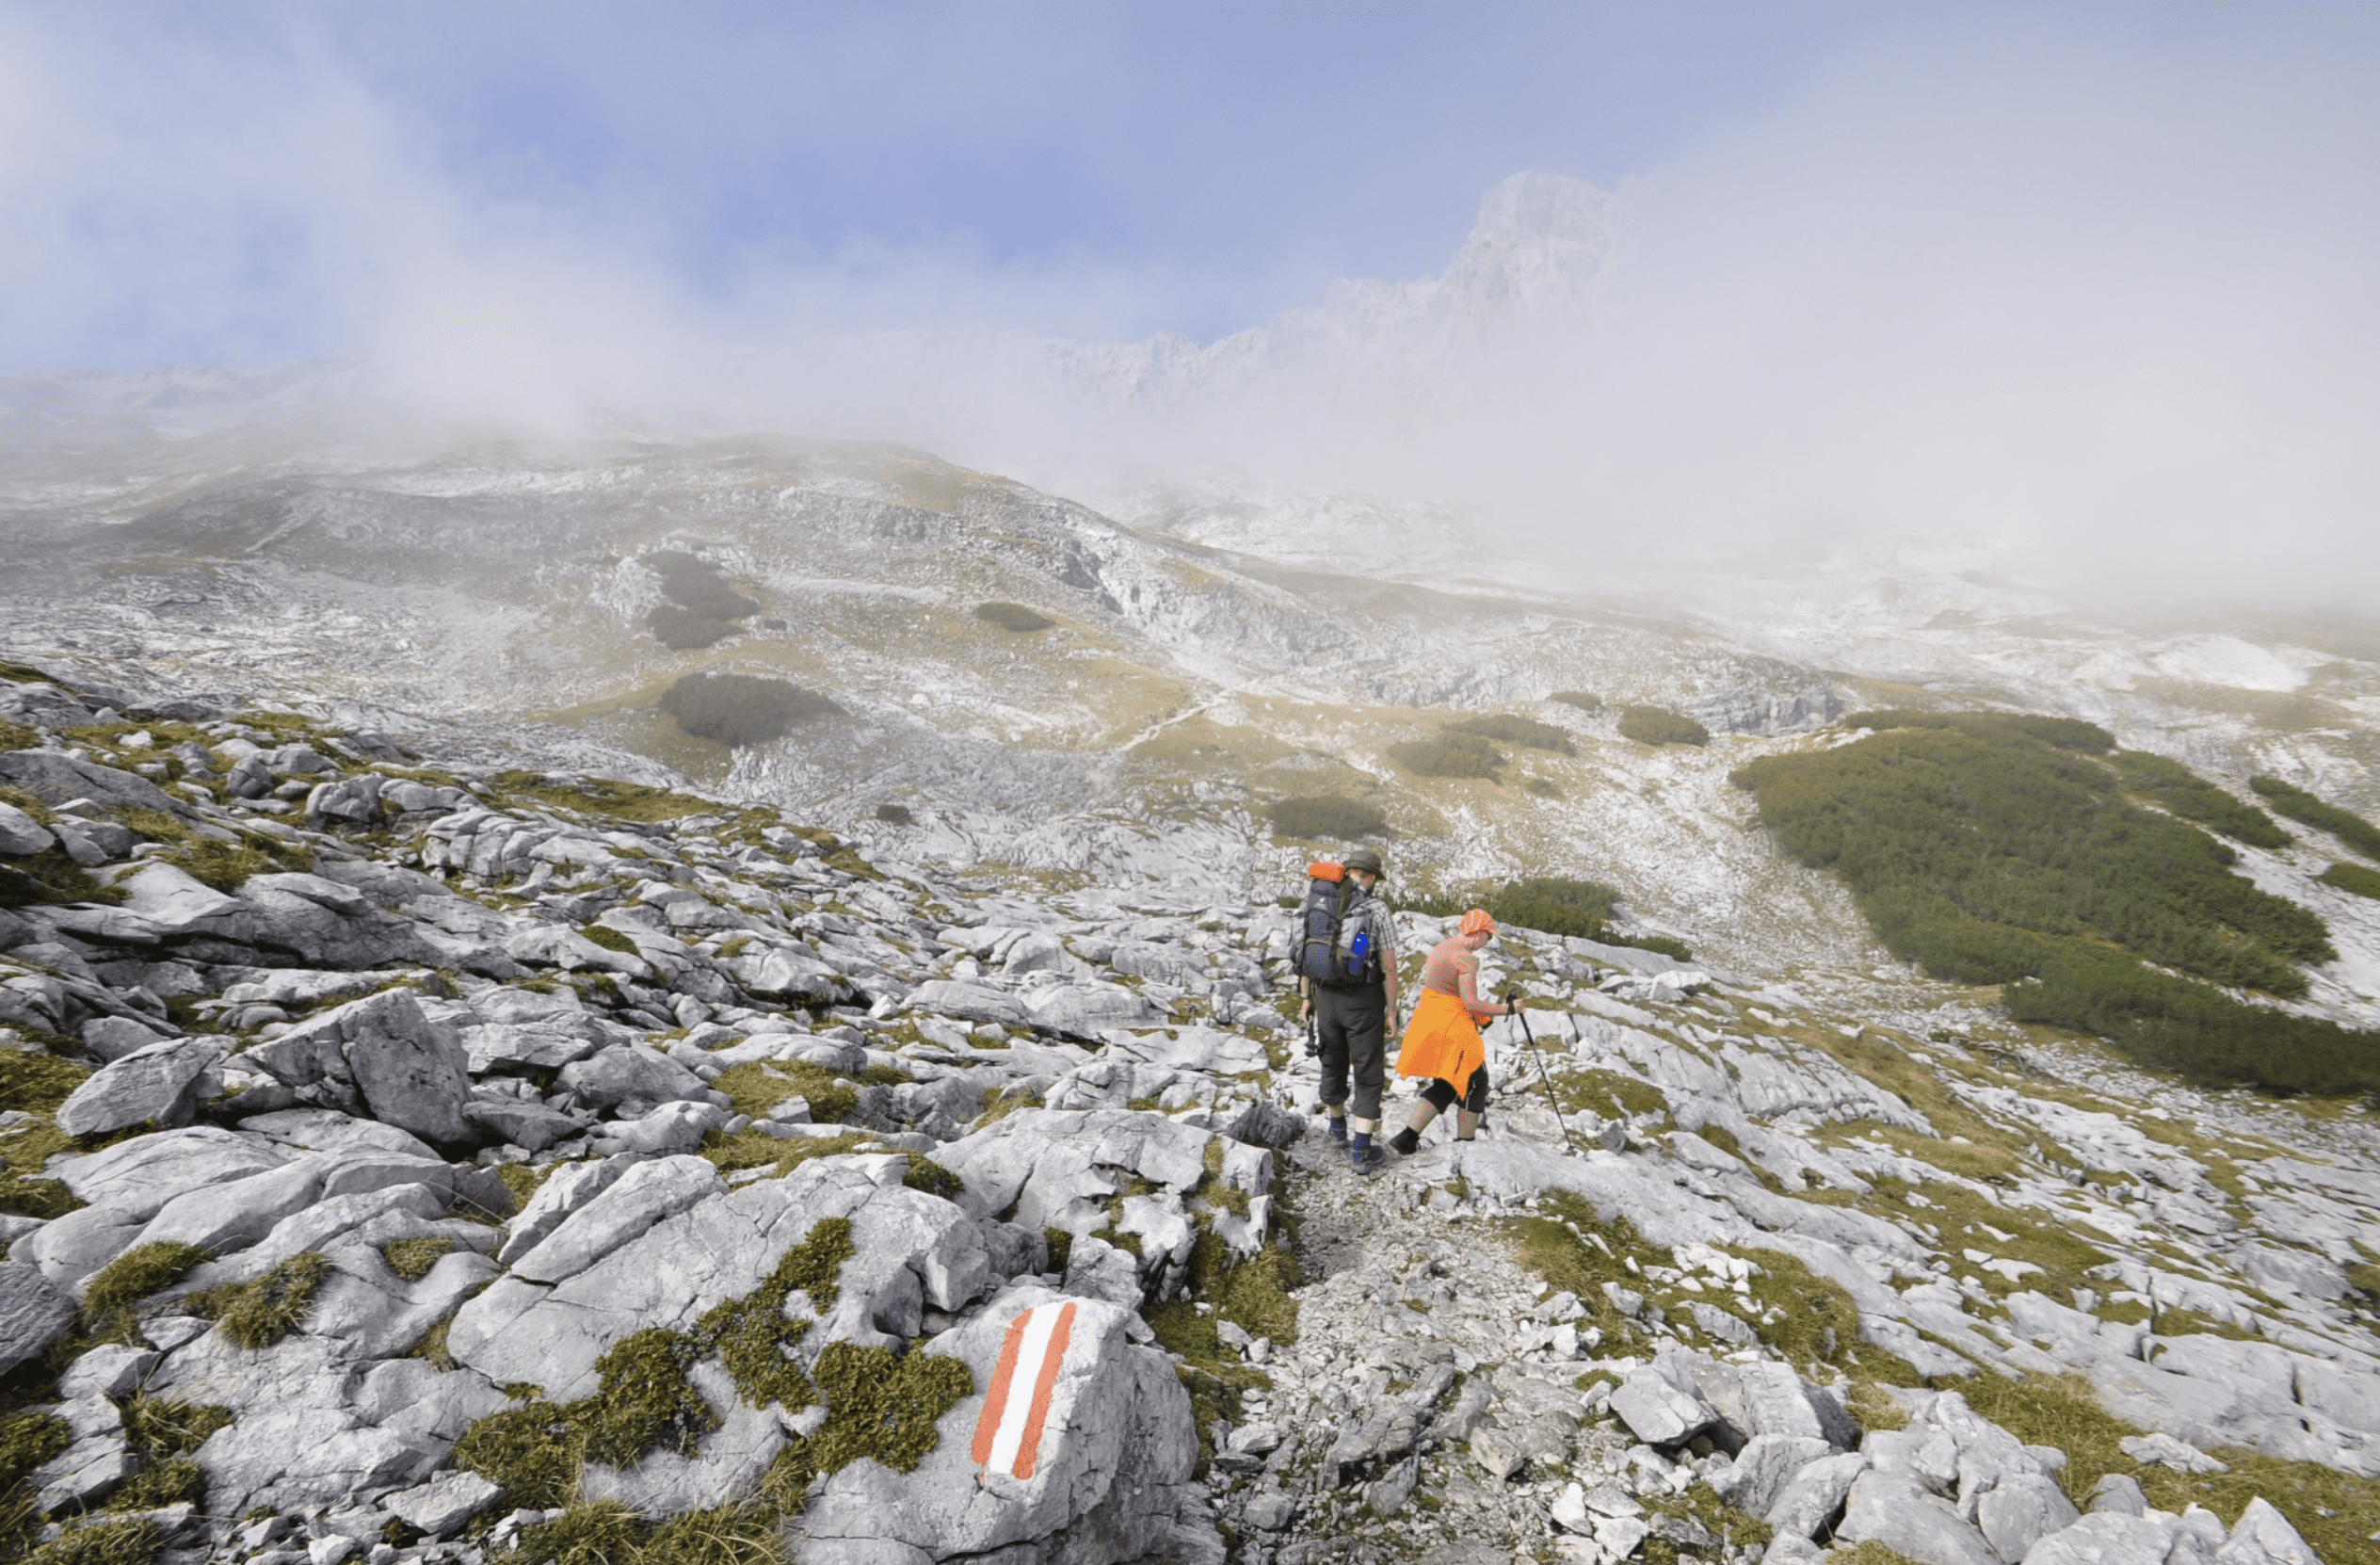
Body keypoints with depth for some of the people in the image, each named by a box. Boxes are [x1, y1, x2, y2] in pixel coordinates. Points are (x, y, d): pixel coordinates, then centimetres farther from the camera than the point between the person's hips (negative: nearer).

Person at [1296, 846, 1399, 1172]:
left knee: (1333, 1064, 22)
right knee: (1368, 1074, 6)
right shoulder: (1378, 910, -13)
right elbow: (1389, 967, -13)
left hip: (1327, 997, 5)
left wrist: (1305, 997, 14)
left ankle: (1338, 1127, 43)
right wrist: (1392, 1010, -4)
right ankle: (1361, 1151, 6)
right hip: (1364, 1000, -4)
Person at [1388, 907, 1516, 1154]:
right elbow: (1470, 1002, -19)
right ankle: (1465, 1143, 15)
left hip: (1427, 1019, 9)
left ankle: (1407, 1138, 11)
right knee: (1475, 1080, 9)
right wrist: (1504, 1009, -8)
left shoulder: (1440, 948, 12)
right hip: (1452, 1027, -9)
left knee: (1446, 1085, 16)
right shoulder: (1466, 958, -17)